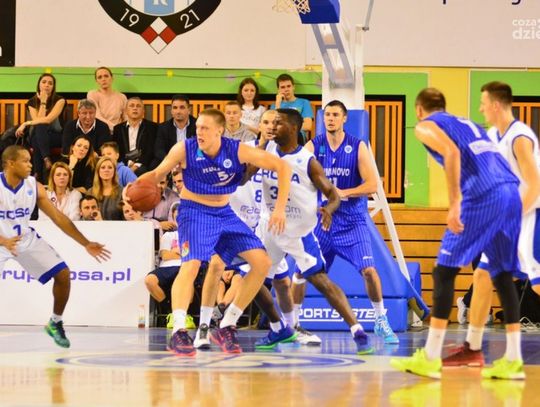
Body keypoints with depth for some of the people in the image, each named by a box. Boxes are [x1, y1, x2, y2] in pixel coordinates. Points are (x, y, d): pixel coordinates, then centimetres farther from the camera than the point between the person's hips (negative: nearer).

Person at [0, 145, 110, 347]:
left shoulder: (34, 187, -10)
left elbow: (58, 217, -4)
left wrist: (86, 244, -6)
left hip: (26, 238, 5)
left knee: (63, 274, -3)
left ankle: (55, 324, 16)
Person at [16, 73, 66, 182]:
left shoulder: (59, 100, -8)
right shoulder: (32, 102, 1)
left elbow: (48, 119, -21)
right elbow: (38, 122, -13)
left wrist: (26, 123, -22)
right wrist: (43, 102, -15)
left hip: (57, 136, -3)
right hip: (41, 137, 3)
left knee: (39, 128, -34)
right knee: (39, 128, -33)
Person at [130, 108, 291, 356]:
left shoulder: (237, 151, -16)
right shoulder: (184, 150, -17)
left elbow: (282, 167, -12)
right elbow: (158, 174, -3)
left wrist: (280, 209, -17)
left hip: (224, 214, 4)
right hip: (194, 212, -4)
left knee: (262, 263, -5)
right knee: (191, 264, -28)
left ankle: (227, 327, 3)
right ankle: (178, 332, -27)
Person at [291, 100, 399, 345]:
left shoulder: (358, 147, -5)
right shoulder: (313, 146, 1)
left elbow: (371, 185, -9)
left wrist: (344, 193, -22)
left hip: (352, 221, -2)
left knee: (368, 270, -13)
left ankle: (381, 322, 2)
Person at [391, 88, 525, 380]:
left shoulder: (426, 126, 9)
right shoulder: (466, 123, 31)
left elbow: (452, 152, -11)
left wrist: (454, 204, -16)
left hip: (484, 196, -7)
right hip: (511, 192, 7)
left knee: (444, 271, -1)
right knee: (503, 274, 14)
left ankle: (430, 359, -4)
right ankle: (513, 361, 11)